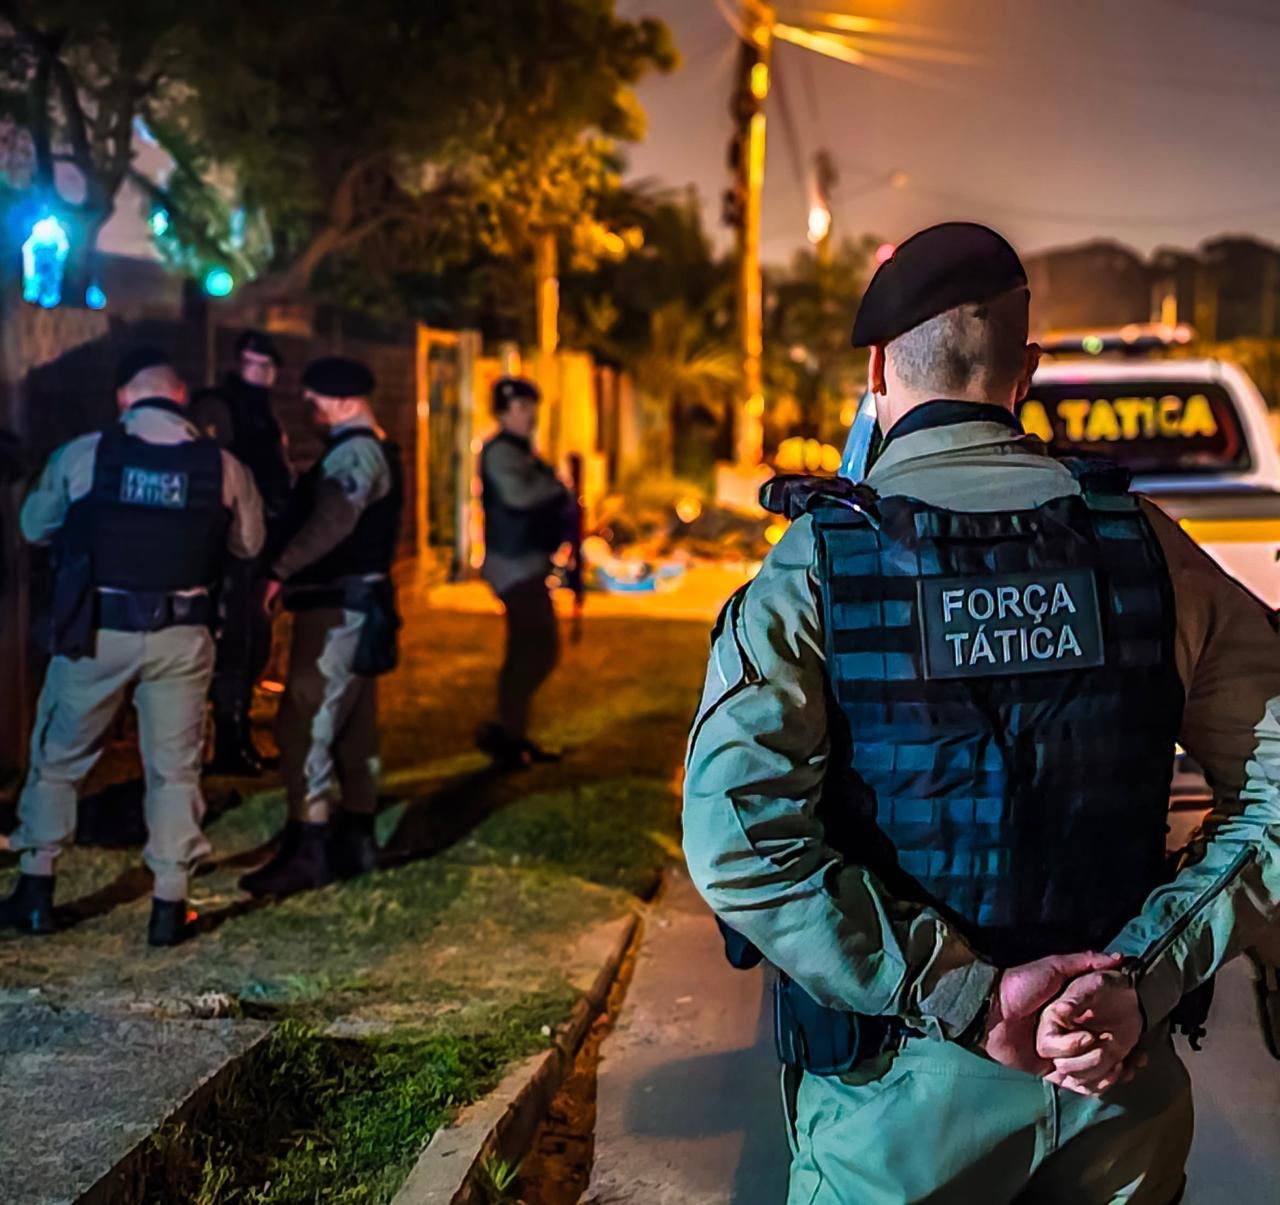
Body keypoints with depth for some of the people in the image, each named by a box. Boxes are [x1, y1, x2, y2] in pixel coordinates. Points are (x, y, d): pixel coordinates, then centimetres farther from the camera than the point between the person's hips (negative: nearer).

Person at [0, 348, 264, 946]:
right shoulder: (222, 466, -4)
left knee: (58, 758, 16)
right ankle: (169, 905, 13)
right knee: (174, 768, 11)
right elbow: (249, 545, 8)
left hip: (97, 628, 0)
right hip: (180, 634, 1)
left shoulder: (82, 454, -6)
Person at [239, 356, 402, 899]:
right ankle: (355, 839, 23)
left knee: (304, 726, -10)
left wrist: (279, 571, -28)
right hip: (355, 603, 11)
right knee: (353, 725, 15)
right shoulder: (376, 449, 17)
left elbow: (331, 522, -29)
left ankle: (307, 849, -9)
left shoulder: (354, 452, -15)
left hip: (337, 606, -11)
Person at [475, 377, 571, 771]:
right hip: (515, 564, -11)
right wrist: (559, 484, -17)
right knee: (541, 651, -13)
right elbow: (517, 495, -30)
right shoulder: (500, 451, -13)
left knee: (526, 653, 12)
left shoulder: (520, 452, 19)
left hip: (526, 563, 11)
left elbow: (539, 504, 25)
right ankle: (502, 730, -8)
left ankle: (512, 736, 18)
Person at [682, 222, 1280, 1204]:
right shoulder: (1143, 545, -3)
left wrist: (964, 997, -18)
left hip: (903, 1096, -2)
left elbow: (737, 836, -22)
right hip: (1121, 1089, 2)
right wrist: (1143, 981, -12)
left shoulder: (813, 572, -10)